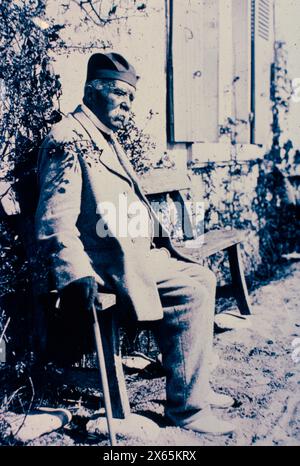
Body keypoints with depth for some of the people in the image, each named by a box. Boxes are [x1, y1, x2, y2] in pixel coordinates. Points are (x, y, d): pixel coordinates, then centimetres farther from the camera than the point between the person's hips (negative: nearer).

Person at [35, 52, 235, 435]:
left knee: (203, 278, 11)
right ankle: (186, 407, -6)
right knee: (191, 295, -19)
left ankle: (196, 386, 17)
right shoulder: (69, 138, -11)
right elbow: (55, 220, -23)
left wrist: (163, 242, 24)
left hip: (136, 251, 11)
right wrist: (77, 274, -35)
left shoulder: (107, 140, 21)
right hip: (109, 260, -11)